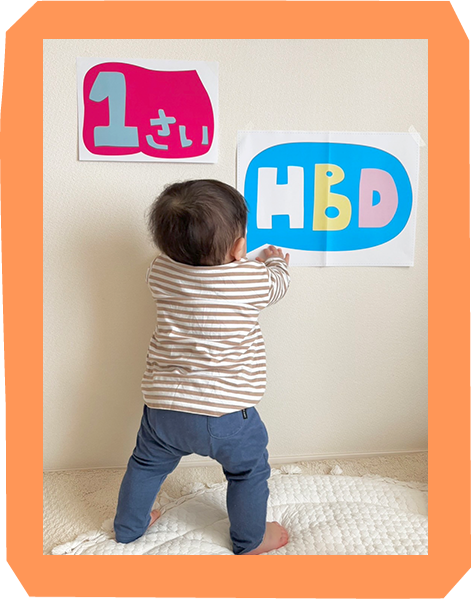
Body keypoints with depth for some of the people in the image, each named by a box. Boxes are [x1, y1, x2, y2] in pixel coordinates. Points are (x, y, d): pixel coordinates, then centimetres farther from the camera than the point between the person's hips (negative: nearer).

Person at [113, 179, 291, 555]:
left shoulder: (160, 271, -5)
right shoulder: (251, 279, -16)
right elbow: (278, 284, 8)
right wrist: (277, 261, 30)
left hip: (163, 409, 4)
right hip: (226, 413, -4)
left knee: (148, 463, 28)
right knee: (249, 471, 22)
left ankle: (129, 525, 49)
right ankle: (250, 539, 41)